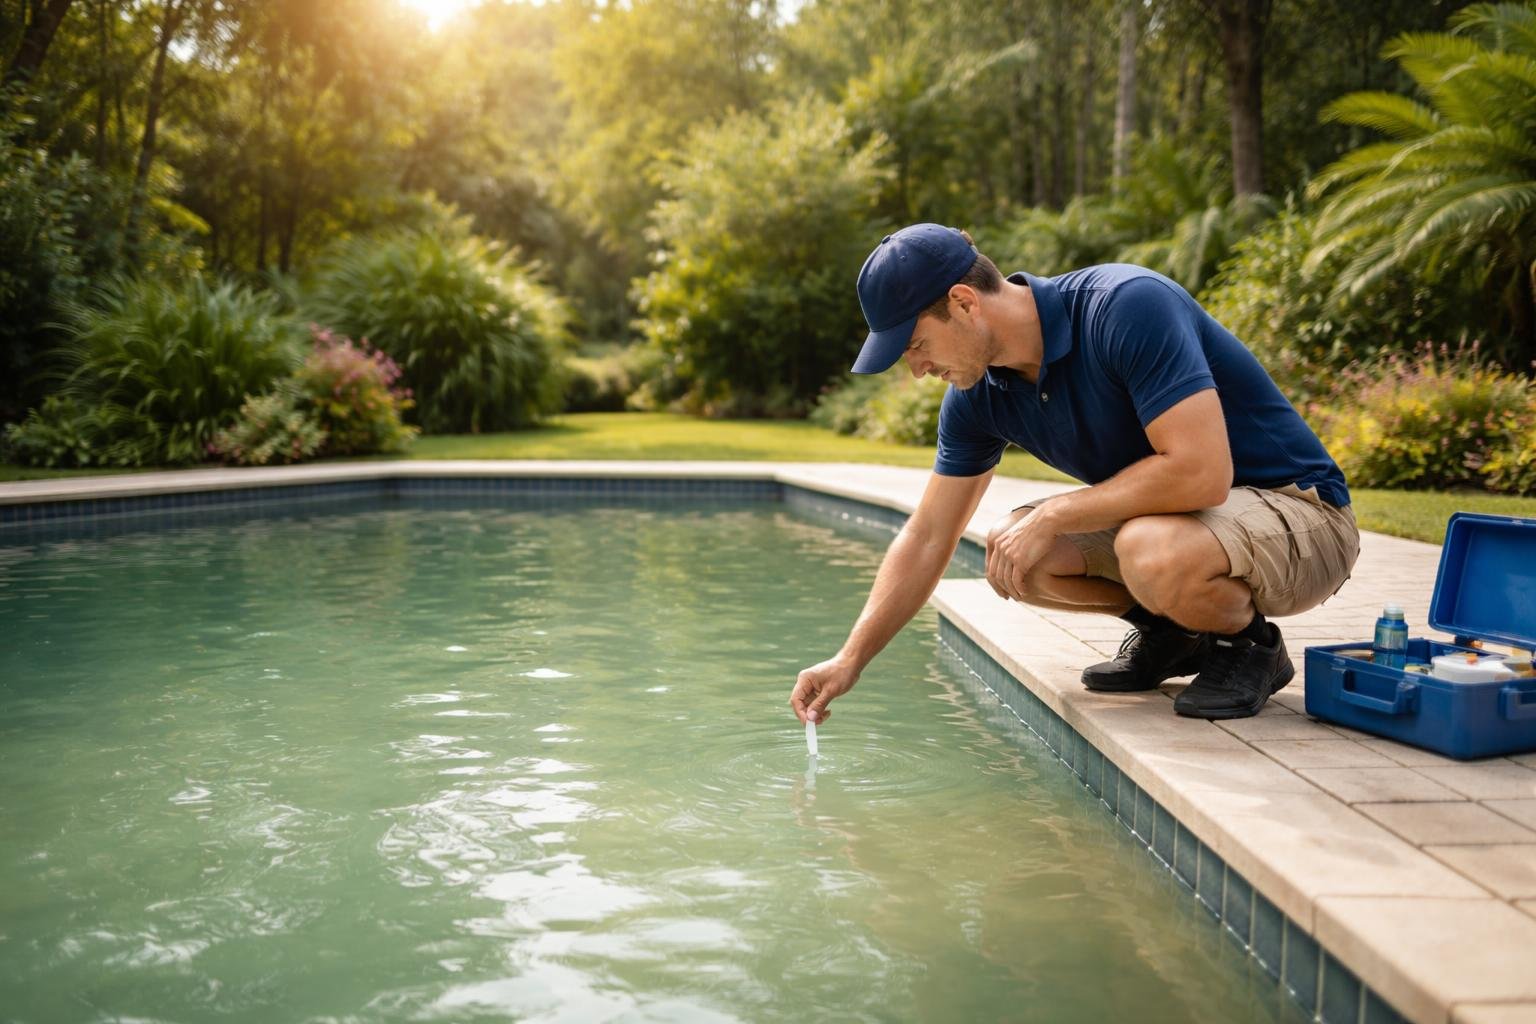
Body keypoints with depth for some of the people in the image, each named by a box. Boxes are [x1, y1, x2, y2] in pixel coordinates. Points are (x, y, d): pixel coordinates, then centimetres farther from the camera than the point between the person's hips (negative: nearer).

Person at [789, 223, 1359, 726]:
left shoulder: (1126, 306, -27)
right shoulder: (977, 397, -4)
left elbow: (1200, 470, -34)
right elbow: (927, 536, 2)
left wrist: (1052, 517, -26)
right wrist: (850, 660, -3)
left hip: (1299, 508, -7)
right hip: (1174, 515, 7)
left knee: (1154, 554, -37)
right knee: (1011, 552, -9)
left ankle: (1251, 644, -5)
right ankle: (1170, 631, 11)